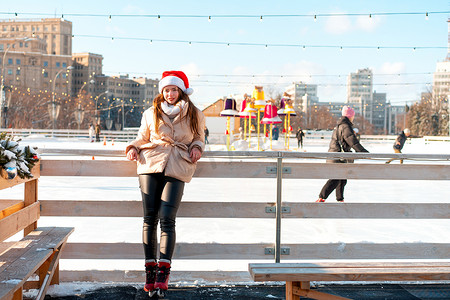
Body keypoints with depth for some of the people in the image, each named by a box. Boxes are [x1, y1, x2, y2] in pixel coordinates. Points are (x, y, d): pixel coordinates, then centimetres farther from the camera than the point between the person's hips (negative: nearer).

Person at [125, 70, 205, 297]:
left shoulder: (194, 115, 14)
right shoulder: (151, 113, 16)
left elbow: (199, 138, 25)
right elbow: (142, 137, 24)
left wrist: (196, 148, 4)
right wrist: (133, 148, 4)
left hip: (177, 168, -2)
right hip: (150, 164, 2)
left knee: (167, 219, -13)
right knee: (150, 218, -2)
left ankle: (163, 272, -11)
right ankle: (150, 268, 6)